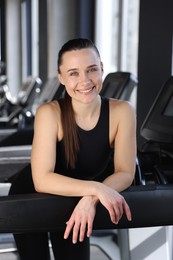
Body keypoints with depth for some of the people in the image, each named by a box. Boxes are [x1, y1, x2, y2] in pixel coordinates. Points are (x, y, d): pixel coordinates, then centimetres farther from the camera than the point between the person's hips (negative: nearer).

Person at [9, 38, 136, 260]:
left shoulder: (122, 111, -21)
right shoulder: (50, 113, -28)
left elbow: (125, 173, -18)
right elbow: (42, 180, -31)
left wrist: (91, 198, -35)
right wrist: (96, 188, -42)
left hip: (78, 200, 2)